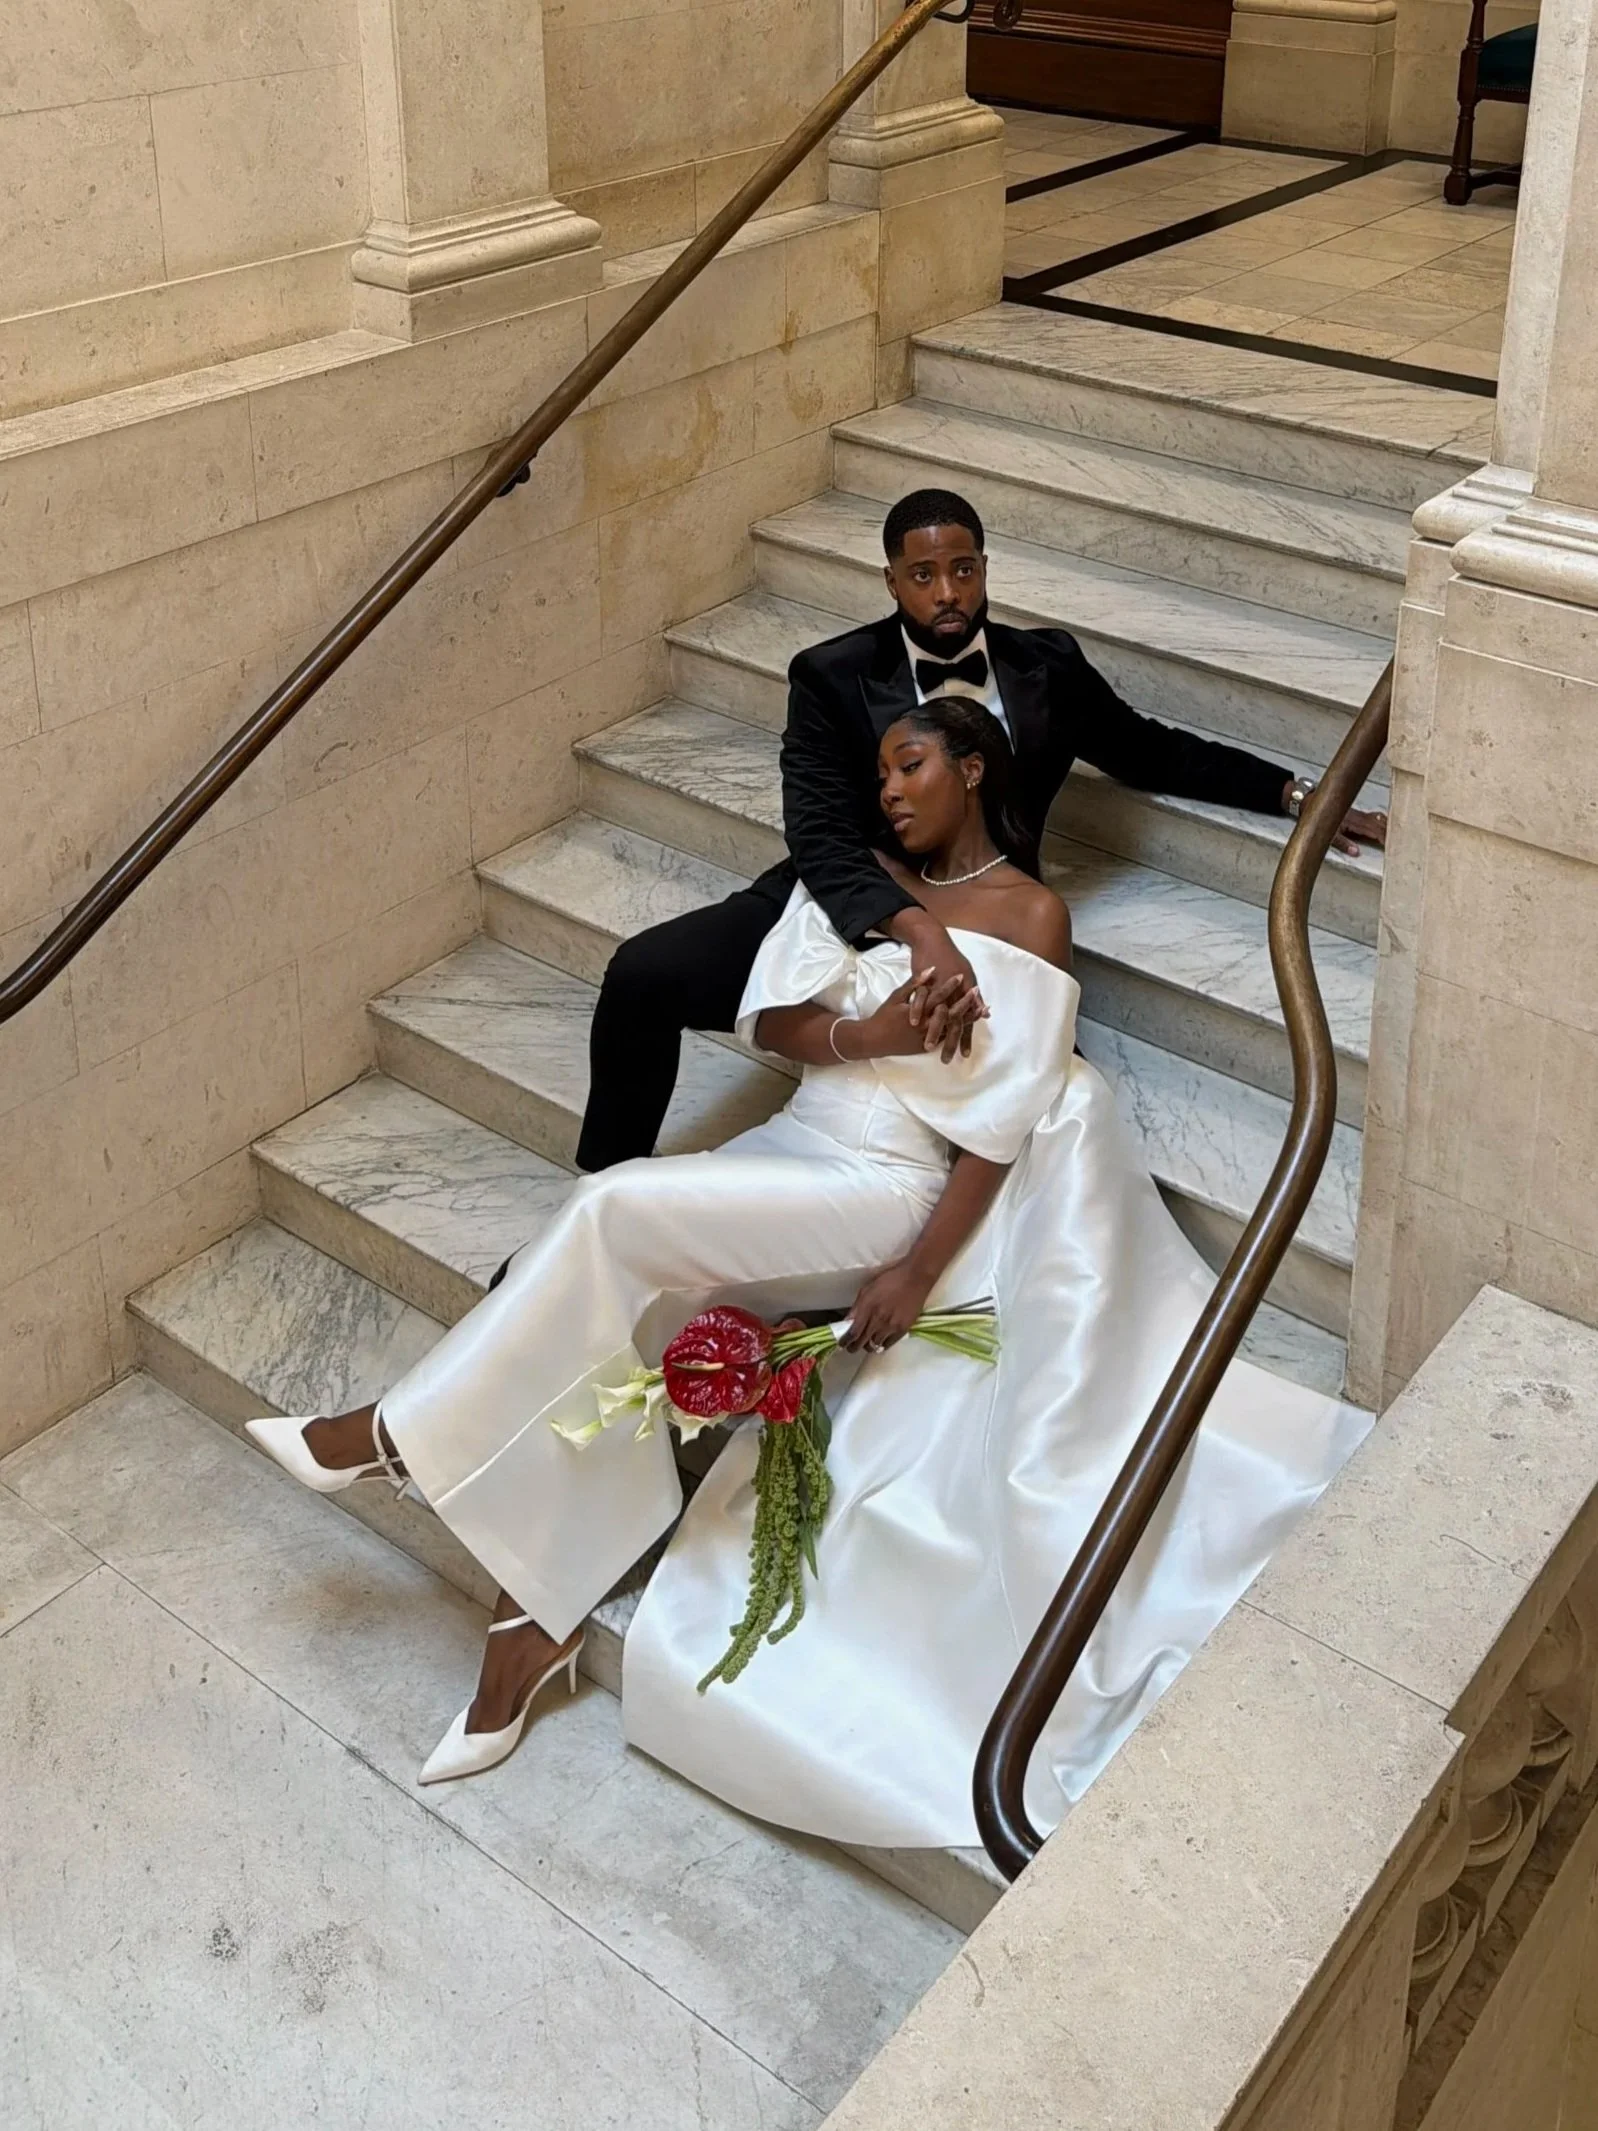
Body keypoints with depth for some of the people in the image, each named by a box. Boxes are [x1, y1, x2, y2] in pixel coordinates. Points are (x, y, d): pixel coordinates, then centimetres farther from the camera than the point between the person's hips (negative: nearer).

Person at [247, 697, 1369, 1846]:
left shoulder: (1031, 914, -1)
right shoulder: (871, 880, 16)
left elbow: (1005, 1121, -8)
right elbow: (769, 1019, 7)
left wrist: (919, 1269, -15)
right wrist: (868, 1032, -15)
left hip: (889, 1186, -6)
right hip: (797, 1147, 6)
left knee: (616, 1215, -25)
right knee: (598, 1321, -17)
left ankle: (404, 1432, -11)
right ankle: (535, 1608, -11)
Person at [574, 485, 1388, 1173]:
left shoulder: (1047, 667, 6)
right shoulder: (832, 678, -4)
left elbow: (1151, 752, 21)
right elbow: (819, 837, -16)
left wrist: (1294, 793, 15)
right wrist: (916, 927, -34)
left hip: (979, 937, 1)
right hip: (844, 915, -1)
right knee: (643, 973, -24)